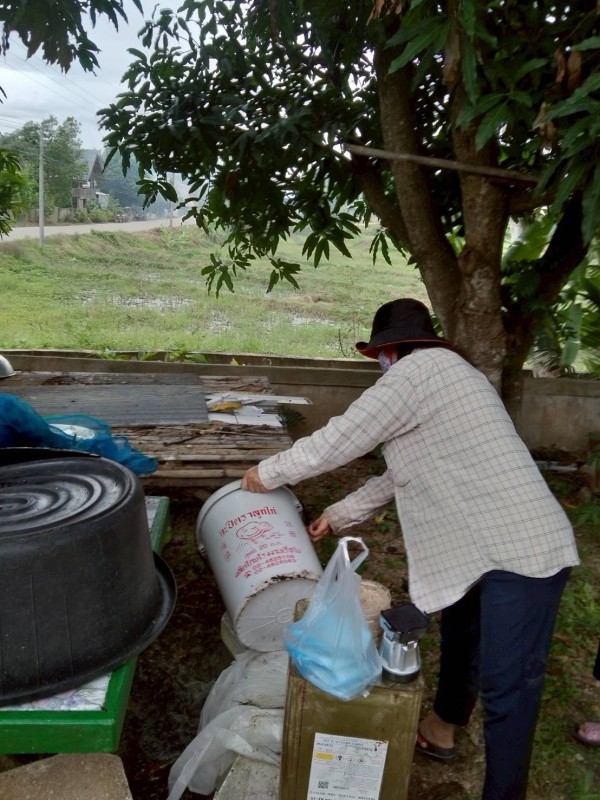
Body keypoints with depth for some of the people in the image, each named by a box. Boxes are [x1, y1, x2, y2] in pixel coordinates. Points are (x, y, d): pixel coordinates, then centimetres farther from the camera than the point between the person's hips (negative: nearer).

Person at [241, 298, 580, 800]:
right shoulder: (446, 374, 18)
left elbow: (341, 439, -12)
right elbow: (403, 473, 20)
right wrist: (341, 514, 23)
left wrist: (269, 473, 2)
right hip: (488, 546, 11)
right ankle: (443, 728, 49)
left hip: (523, 551, -11)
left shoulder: (417, 369, -14)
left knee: (506, 688, 0)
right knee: (460, 641, 27)